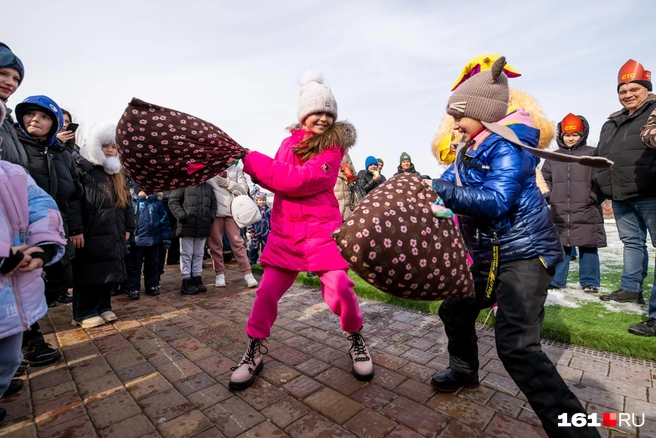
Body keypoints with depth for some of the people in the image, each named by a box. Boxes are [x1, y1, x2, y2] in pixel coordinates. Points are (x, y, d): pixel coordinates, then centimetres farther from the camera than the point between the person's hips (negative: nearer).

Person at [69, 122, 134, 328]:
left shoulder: (118, 175, 18)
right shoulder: (82, 168, -5)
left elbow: (127, 202, 20)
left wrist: (128, 227, 14)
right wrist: (75, 229, -19)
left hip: (113, 234, 7)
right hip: (90, 234, -7)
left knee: (110, 273, 12)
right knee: (88, 274, 1)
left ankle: (103, 307, 25)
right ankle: (84, 314, 13)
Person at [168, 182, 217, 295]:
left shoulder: (209, 187, 14)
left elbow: (213, 204, 19)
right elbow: (173, 201, -6)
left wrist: (211, 217, 4)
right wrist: (181, 216, -16)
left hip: (203, 227, 5)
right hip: (187, 226, -5)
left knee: (199, 254, 13)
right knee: (186, 254, 2)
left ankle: (197, 279, 22)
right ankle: (186, 282, 9)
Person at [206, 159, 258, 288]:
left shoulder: (237, 169, 9)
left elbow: (244, 190, 2)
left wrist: (228, 183, -9)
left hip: (231, 211, 0)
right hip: (214, 210, 0)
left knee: (237, 242, 2)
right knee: (215, 244, 6)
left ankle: (247, 273, 5)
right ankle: (219, 274, 18)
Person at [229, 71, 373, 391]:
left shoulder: (333, 146, -5)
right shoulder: (289, 142, 13)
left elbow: (300, 180, -18)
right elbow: (278, 181, 10)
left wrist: (252, 160, -15)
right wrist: (252, 167, -8)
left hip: (321, 228, -4)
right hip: (285, 230, 5)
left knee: (339, 288, -12)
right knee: (267, 291, 4)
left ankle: (356, 340, 19)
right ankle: (254, 351, 26)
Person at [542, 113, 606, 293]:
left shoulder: (592, 154, 5)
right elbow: (545, 179, 15)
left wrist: (593, 198, -11)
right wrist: (549, 197, 2)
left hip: (586, 213, -2)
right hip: (559, 213, 3)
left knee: (588, 248, 5)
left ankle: (590, 282, 16)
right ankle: (555, 280, 17)